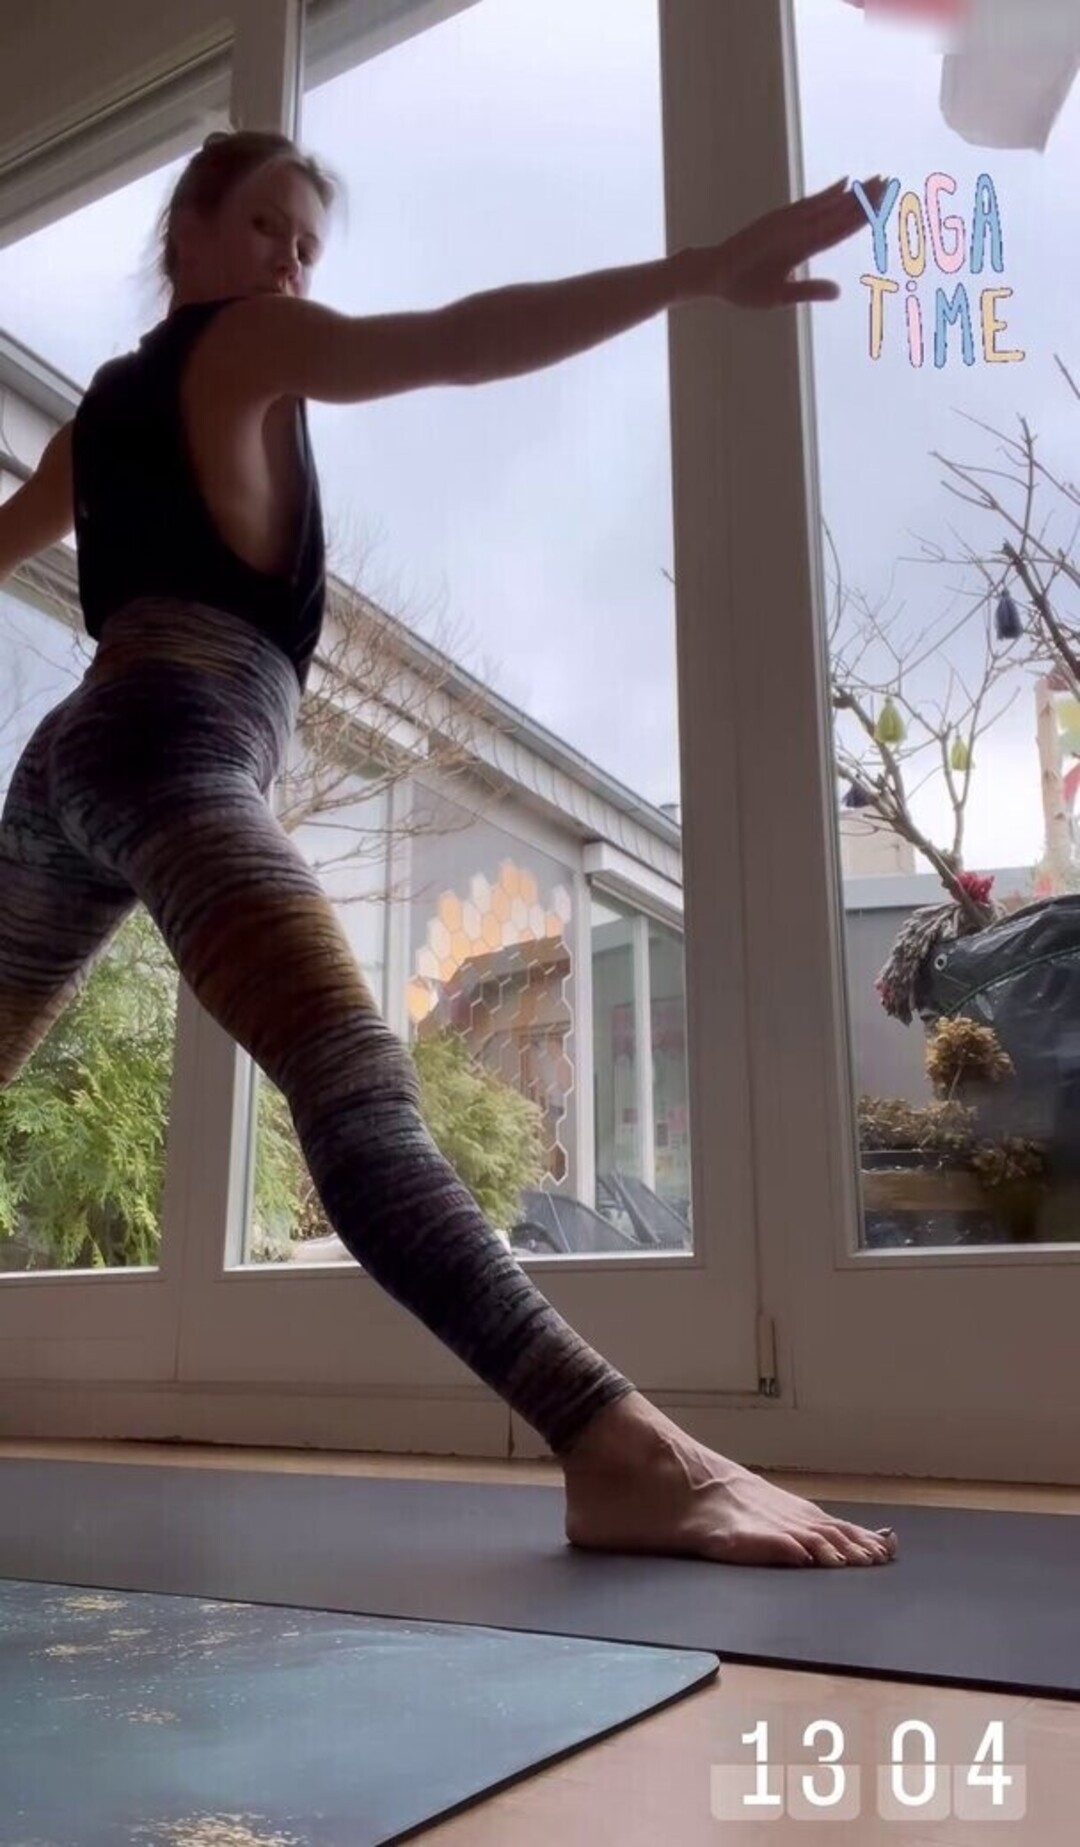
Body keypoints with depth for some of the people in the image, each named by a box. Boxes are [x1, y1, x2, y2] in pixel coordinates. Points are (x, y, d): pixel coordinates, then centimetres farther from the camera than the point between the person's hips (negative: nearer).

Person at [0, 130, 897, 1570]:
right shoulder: (246, 343, 8)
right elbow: (456, 342, -11)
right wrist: (703, 271, -21)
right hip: (166, 744, -9)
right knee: (358, 1089, -32)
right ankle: (622, 1453, -46)